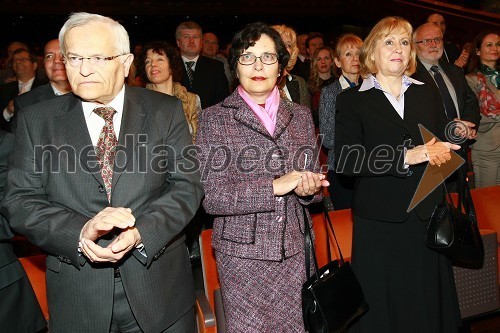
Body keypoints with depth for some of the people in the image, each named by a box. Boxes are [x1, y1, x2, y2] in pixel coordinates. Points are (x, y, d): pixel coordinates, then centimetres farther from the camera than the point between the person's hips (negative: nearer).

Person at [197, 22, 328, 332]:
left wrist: (309, 187, -10)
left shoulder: (300, 115, 7)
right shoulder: (215, 118, -5)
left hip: (292, 248, 4)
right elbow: (209, 196, -12)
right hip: (241, 252, -3)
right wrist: (274, 186, -20)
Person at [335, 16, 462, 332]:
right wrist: (405, 157, -20)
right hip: (380, 221, -3)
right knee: (384, 307, 6)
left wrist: (442, 152, -9)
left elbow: (443, 145, 15)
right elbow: (346, 160, -11)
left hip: (429, 215, 4)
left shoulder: (428, 95, 14)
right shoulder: (352, 100, 0)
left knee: (429, 302, 11)